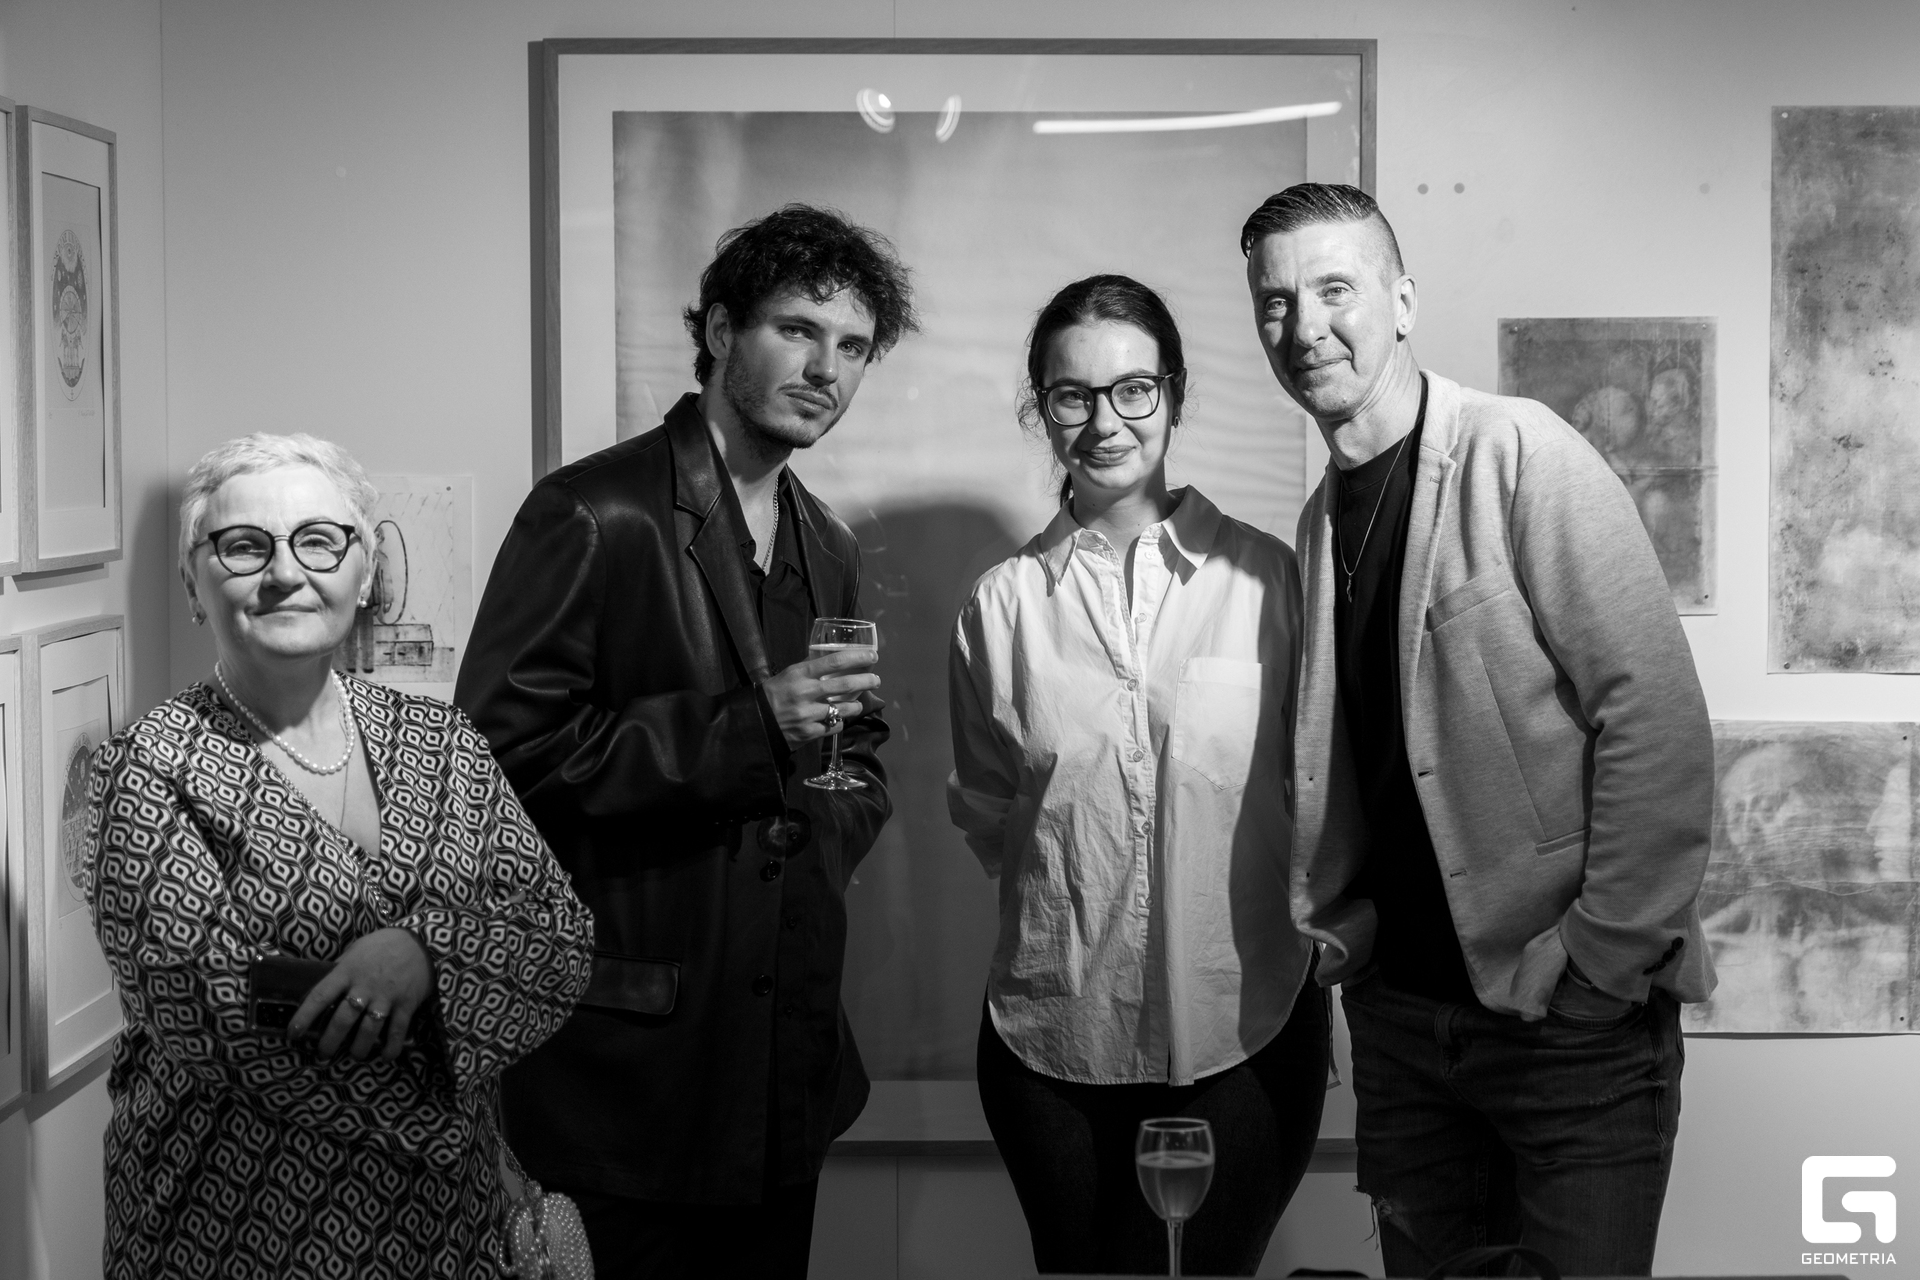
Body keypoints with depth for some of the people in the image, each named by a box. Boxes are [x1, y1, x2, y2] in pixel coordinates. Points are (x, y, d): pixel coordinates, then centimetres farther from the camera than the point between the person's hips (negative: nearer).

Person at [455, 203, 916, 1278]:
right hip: (640, 1059, -7)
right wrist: (744, 728, -22)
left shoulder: (830, 549, 14)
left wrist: (832, 831, 5)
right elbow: (502, 747, -17)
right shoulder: (593, 517, -11)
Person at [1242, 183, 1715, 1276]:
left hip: (1568, 1022, -6)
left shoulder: (1520, 454, -11)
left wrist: (1602, 966, -17)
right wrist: (1338, 922, 2)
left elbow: (1659, 720, -16)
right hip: (1401, 1011, 6)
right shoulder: (1324, 517, 9)